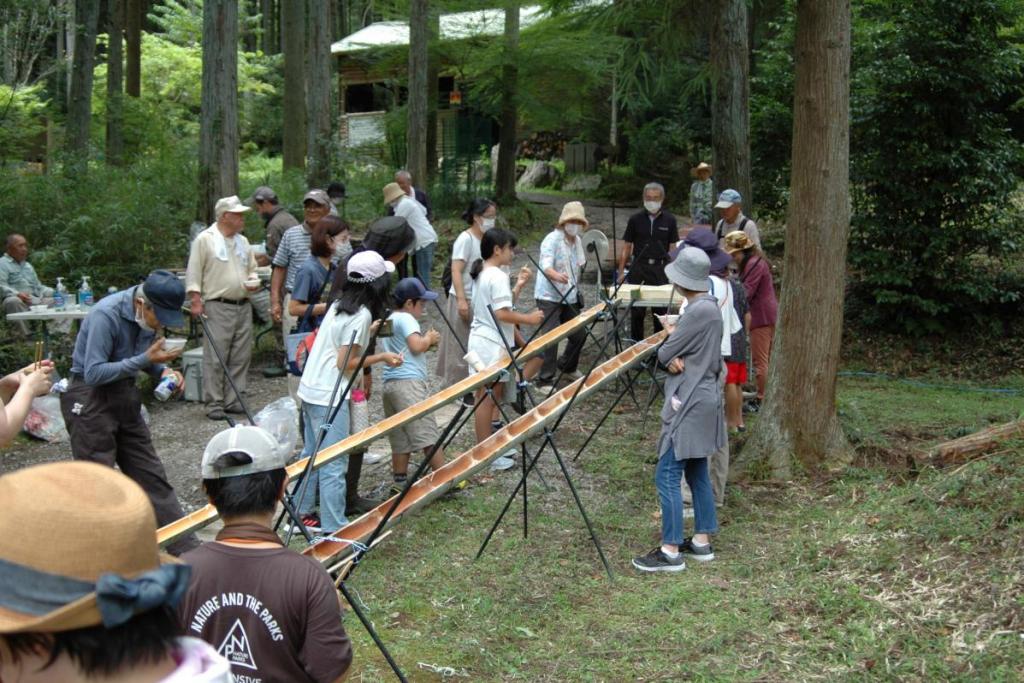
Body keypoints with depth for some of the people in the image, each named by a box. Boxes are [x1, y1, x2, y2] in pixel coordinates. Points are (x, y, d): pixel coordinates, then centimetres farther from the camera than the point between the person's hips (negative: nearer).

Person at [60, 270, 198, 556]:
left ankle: (186, 550, 13)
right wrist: (145, 360, -28)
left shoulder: (150, 315, -1)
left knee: (151, 476, 9)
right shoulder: (106, 315, -24)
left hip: (125, 398, 8)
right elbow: (94, 373, -25)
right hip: (90, 400, -7)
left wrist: (164, 371, -7)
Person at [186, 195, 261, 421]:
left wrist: (254, 281, 4)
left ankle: (234, 400, 15)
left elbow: (251, 269, 26)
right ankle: (214, 404, -1)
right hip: (217, 307, -7)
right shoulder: (205, 239, -4)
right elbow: (193, 273, -5)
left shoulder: (242, 241, 16)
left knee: (240, 357, 7)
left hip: (243, 307, 7)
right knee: (215, 359, -6)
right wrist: (196, 300, -13)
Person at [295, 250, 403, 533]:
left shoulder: (339, 304, 9)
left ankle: (300, 514, 25)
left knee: (311, 454, 18)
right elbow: (346, 362, -16)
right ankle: (334, 528, 0)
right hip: (329, 396, -9)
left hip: (310, 390, 9)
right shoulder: (361, 315, -15)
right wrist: (382, 358, -8)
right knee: (334, 463, -4)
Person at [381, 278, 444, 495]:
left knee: (400, 439, 10)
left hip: (390, 383, 9)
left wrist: (428, 343, 15)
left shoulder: (387, 320, 23)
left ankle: (400, 484, 10)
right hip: (409, 382, -9)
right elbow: (416, 346, -18)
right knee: (428, 434, -9)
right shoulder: (406, 319, -6)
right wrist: (429, 339, 1)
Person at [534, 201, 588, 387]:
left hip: (570, 297, 7)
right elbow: (546, 267, -27)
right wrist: (557, 276, -47)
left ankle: (567, 367, 35)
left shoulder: (577, 241, 10)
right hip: (549, 297, -7)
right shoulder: (552, 240, -14)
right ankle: (545, 380, -5)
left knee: (579, 334, 12)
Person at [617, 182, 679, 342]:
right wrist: (621, 271, 1)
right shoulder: (635, 219, 3)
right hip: (639, 268, 0)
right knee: (637, 309, 5)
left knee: (660, 310, 5)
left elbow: (672, 248, 5)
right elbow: (626, 247, 6)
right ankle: (636, 342, 16)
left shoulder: (669, 220, 3)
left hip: (660, 268, 0)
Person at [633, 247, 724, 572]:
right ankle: (701, 542, 23)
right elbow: (673, 355, 10)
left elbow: (664, 353, -16)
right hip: (700, 400, 10)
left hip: (690, 405, -10)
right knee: (697, 473, 16)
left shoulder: (700, 311, -21)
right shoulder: (706, 305, 11)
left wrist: (670, 338, 5)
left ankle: (671, 551, -3)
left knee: (667, 475, -7)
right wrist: (674, 358, -12)